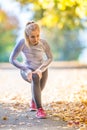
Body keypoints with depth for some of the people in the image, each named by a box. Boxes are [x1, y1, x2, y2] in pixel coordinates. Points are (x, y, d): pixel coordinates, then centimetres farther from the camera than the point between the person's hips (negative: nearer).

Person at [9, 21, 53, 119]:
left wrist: (40, 69, -21)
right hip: (27, 70, -3)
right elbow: (12, 59, -23)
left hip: (41, 70, 3)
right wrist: (27, 70, -30)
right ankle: (39, 109, -32)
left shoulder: (43, 43, -20)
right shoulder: (22, 43, -26)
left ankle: (33, 101, 48)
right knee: (35, 78, -35)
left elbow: (50, 58, -6)